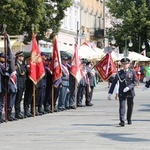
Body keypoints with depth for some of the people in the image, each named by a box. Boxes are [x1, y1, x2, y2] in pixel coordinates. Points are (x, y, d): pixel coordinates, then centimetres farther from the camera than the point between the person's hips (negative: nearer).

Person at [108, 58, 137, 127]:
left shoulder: (132, 72, 1)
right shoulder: (119, 73, 4)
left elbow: (135, 82, -4)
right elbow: (114, 83, 5)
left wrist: (129, 87, -20)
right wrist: (110, 92, 0)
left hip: (130, 92, 1)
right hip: (122, 93, -1)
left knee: (130, 106, 13)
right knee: (122, 106, -12)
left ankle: (129, 120, 31)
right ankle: (122, 121, -19)